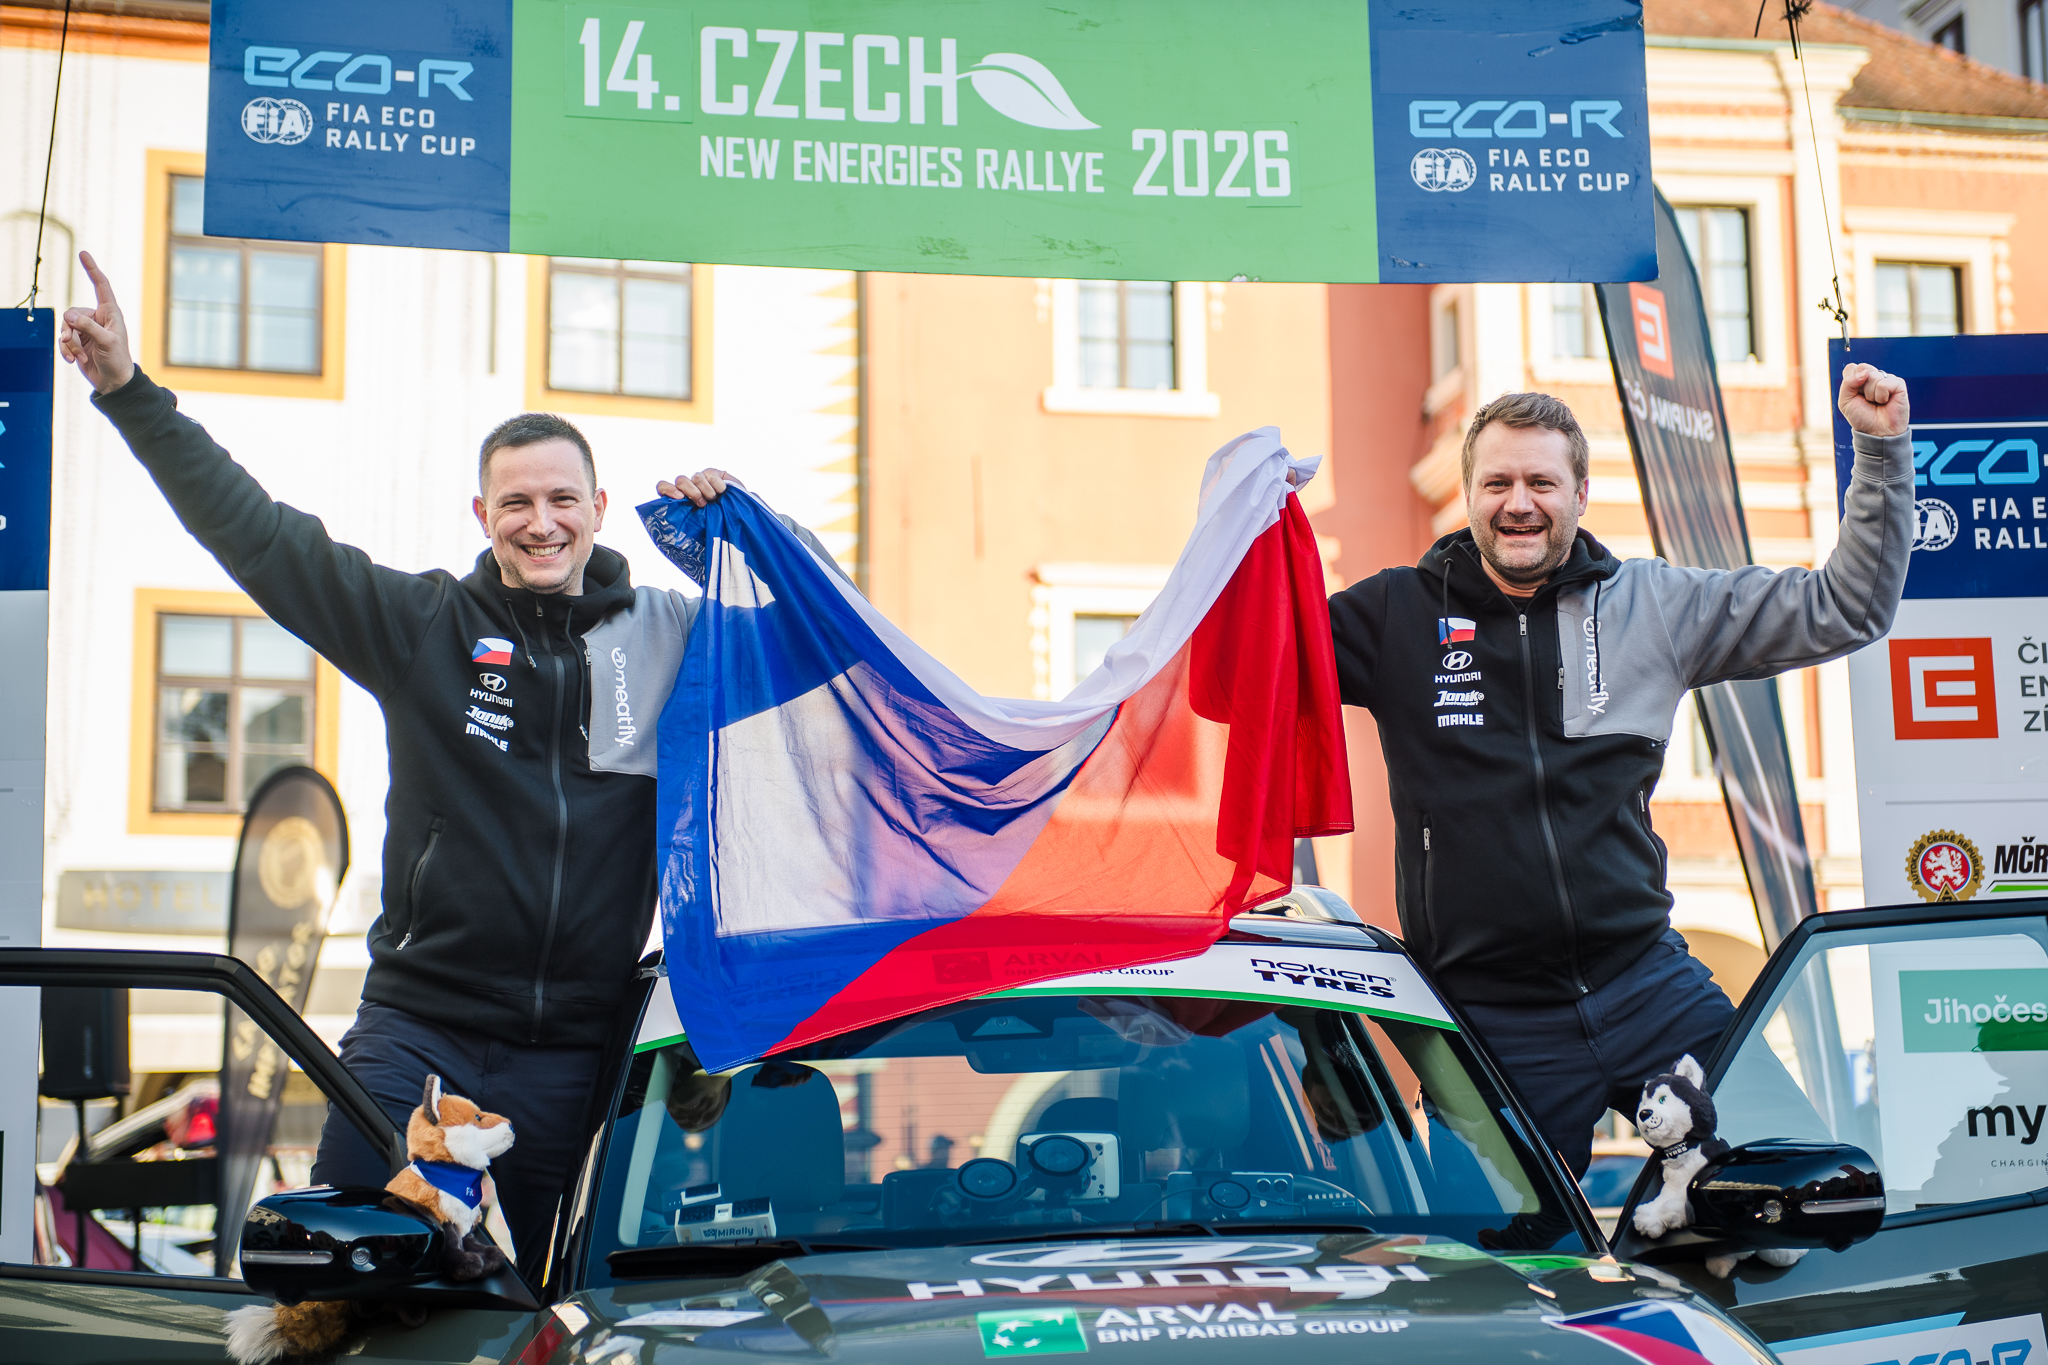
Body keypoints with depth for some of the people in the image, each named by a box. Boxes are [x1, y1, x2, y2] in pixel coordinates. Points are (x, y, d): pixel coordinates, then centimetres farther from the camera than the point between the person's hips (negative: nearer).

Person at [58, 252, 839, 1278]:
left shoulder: (670, 635, 6)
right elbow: (254, 532, 2)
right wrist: (128, 390, -1)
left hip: (573, 1051, 1)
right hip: (417, 1029, -1)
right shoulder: (423, 624, 3)